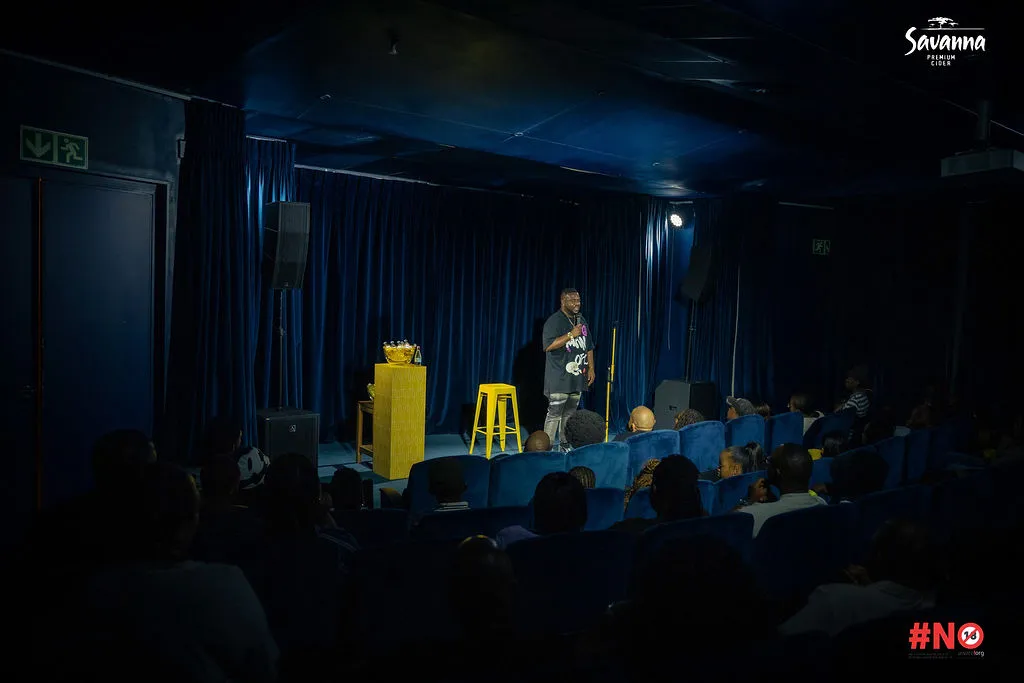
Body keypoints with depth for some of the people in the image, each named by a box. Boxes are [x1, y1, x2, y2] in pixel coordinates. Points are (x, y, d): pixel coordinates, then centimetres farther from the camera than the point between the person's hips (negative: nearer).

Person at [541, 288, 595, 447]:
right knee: (555, 413, -8)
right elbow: (548, 345, -20)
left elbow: (589, 347, 21)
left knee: (570, 413, 12)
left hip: (577, 377, 7)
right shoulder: (554, 321, -8)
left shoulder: (582, 321, 16)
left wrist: (591, 368, 14)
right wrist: (571, 334, -21)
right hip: (559, 379, -7)